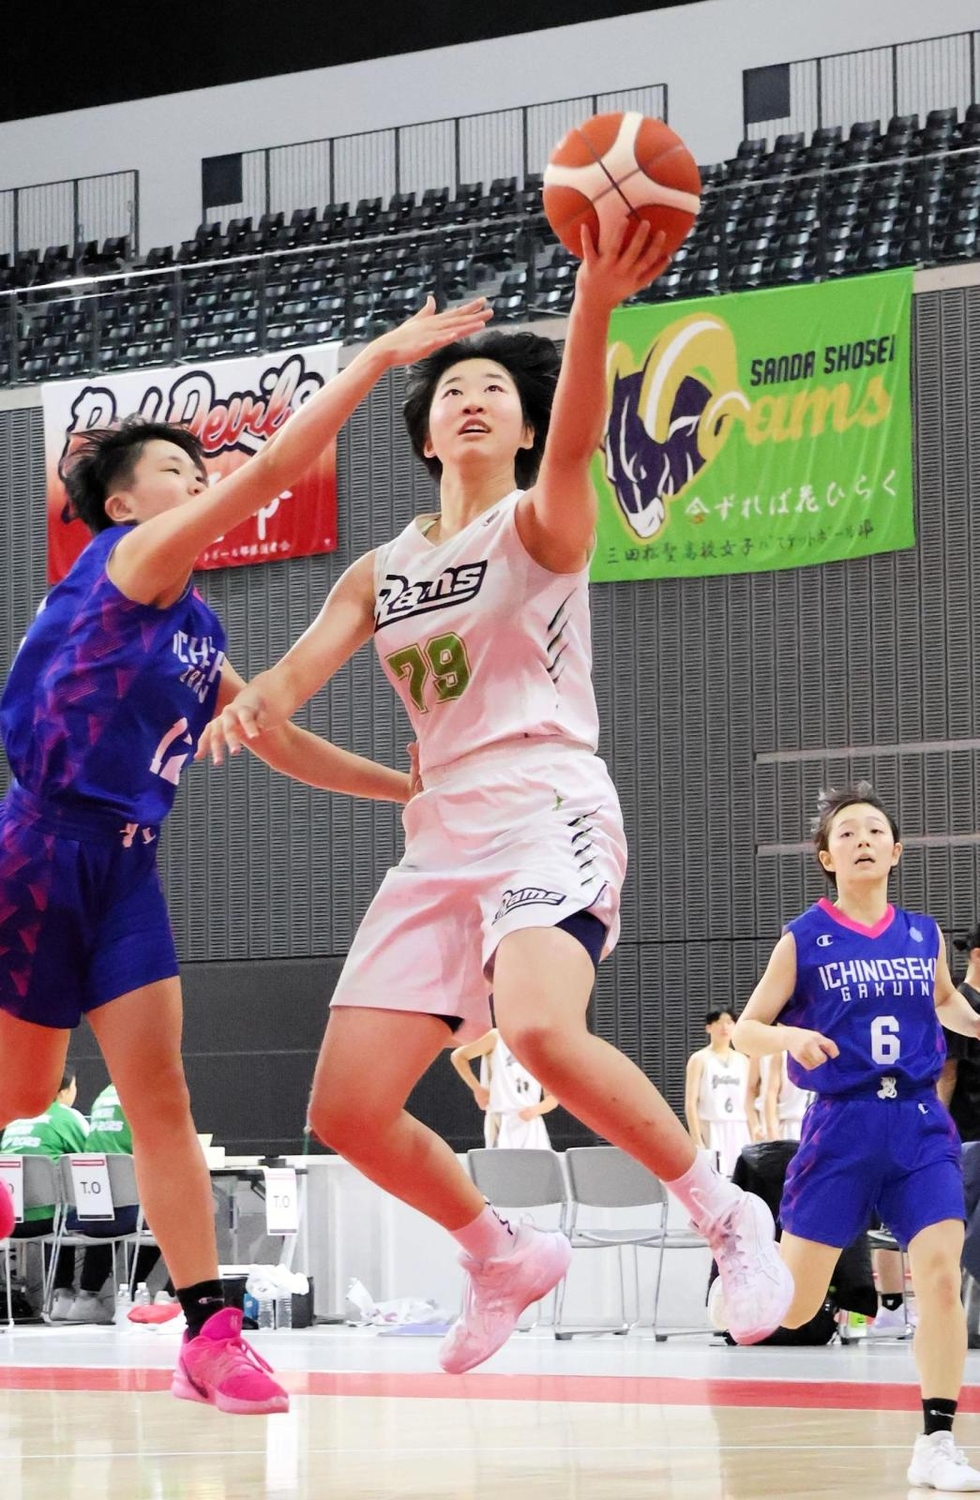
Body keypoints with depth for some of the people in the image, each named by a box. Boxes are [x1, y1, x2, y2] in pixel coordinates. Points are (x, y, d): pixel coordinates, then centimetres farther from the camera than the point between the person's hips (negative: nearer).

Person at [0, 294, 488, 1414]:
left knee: (158, 1091, -1)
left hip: (124, 869, 7)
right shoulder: (122, 565, -8)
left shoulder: (196, 628, 16)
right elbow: (270, 471, -18)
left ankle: (209, 1332, -5)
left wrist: (415, 787, 21)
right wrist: (377, 358, -19)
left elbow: (279, 742, 24)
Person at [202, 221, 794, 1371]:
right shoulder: (382, 572, 17)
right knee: (347, 1114, -1)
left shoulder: (539, 525, 0)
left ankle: (728, 1217, -17)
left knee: (541, 1030, -35)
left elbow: (576, 438, -22)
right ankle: (505, 1260, 23)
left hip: (547, 814, -6)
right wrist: (248, 707, -19)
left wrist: (594, 305, -42)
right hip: (442, 837, 7)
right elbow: (294, 671, 8)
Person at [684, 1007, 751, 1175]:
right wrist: (697, 1141, -11)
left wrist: (754, 1139, 8)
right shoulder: (699, 1059, 3)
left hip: (739, 1134, 4)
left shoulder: (743, 1061, 15)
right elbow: (690, 1104, -3)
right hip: (711, 1132, -4)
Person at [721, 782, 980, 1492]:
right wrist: (790, 1035, -19)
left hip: (920, 1123, 2)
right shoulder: (804, 940, -2)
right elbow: (746, 1030, 3)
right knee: (791, 1308, 1)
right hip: (842, 1125, -2)